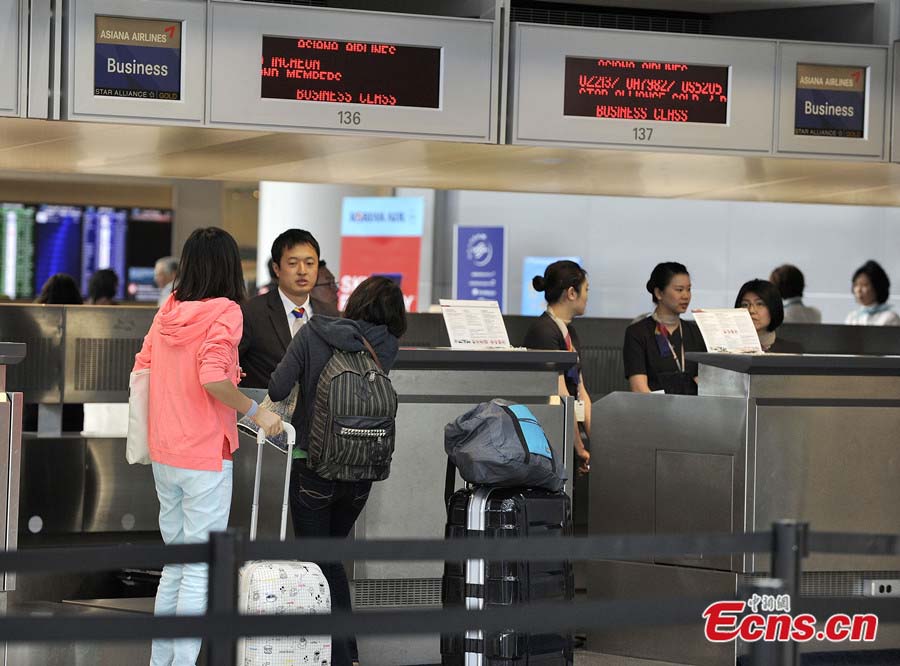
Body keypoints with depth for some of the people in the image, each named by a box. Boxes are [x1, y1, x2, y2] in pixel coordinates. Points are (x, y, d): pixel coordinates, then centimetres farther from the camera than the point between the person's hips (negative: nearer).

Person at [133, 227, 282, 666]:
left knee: (176, 560, 18)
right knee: (201, 568, 1)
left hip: (163, 454, 7)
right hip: (205, 457, -7)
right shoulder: (225, 313, -13)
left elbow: (141, 370, 10)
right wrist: (256, 412, -14)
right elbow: (213, 379, -25)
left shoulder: (168, 312, 5)